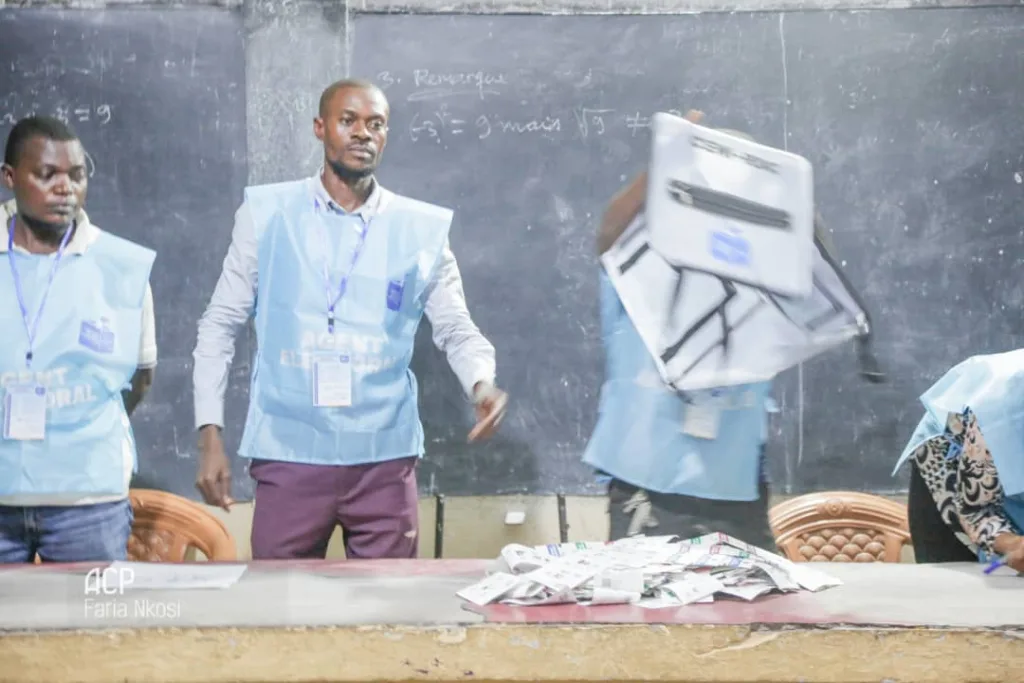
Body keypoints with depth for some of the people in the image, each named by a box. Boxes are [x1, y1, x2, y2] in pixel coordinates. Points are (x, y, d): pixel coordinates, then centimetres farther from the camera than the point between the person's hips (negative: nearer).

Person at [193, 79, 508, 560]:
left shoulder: (422, 228, 4)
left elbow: (457, 330, 8)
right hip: (289, 457, -1)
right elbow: (220, 325, 5)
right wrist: (210, 433, -2)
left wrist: (482, 386, -14)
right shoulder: (266, 214, 1)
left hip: (385, 460, 1)